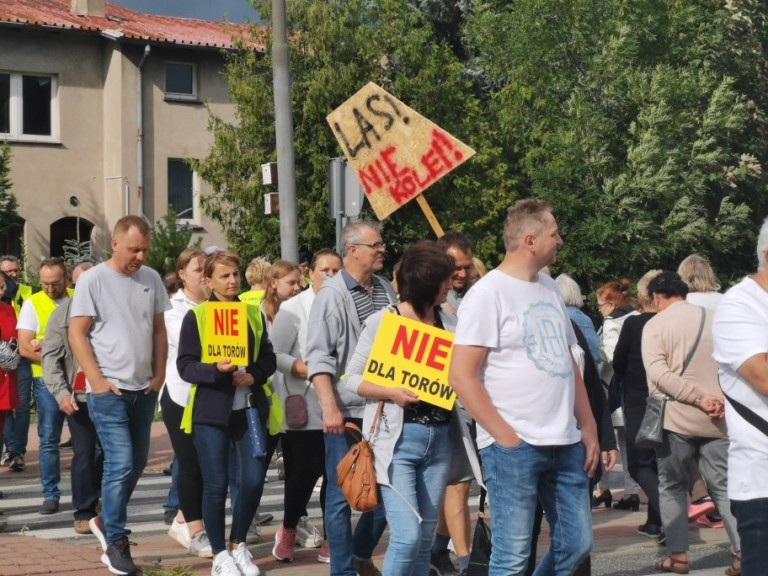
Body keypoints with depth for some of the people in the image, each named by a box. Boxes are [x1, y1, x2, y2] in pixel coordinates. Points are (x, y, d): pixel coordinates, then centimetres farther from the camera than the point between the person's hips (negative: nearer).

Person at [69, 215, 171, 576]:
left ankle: (106, 521, 35)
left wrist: (159, 373, 5)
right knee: (120, 463, -11)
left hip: (144, 389, 6)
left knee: (137, 463, 14)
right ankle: (115, 543, 0)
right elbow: (77, 333, -7)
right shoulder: (93, 280, -7)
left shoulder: (151, 279, 6)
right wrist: (97, 380, -13)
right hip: (108, 390, -6)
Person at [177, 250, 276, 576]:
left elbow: (268, 358, 10)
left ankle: (238, 545, 21)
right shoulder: (195, 317, -2)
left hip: (250, 409, 4)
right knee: (216, 484, -1)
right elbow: (185, 366, -7)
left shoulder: (253, 314, 11)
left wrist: (253, 375, -10)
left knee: (253, 480, -1)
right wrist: (216, 370, -24)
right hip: (211, 411, -3)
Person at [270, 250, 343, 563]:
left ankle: (330, 541, 16)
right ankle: (288, 530, 22)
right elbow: (272, 353, -7)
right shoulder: (292, 309, -2)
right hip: (304, 408, -4)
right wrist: (296, 366, -21)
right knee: (305, 470, -2)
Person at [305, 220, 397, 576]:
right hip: (347, 411, -6)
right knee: (342, 493, 1)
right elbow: (319, 355, -14)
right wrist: (329, 407, -22)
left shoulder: (385, 290, 10)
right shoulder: (331, 295, -8)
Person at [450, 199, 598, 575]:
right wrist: (505, 436, -16)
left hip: (565, 442, 8)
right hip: (514, 446, -7)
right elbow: (461, 376, -14)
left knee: (576, 545, 11)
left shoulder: (549, 288, 14)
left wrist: (588, 427, 12)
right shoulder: (488, 293, -9)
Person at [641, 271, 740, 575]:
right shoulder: (715, 318, 11)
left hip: (675, 417, -3)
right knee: (725, 486, 6)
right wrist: (721, 399, -3)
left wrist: (699, 398, -15)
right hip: (716, 417, 3)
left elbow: (658, 372, -14)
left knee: (672, 486, 10)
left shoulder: (655, 324, -2)